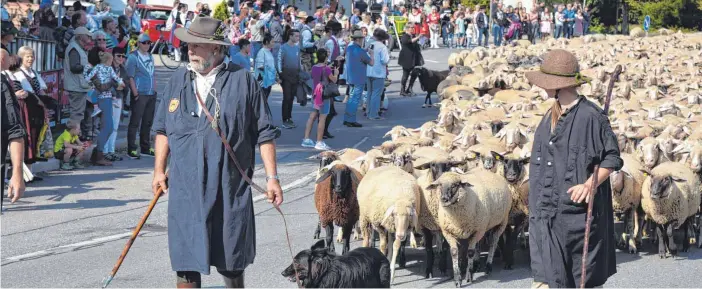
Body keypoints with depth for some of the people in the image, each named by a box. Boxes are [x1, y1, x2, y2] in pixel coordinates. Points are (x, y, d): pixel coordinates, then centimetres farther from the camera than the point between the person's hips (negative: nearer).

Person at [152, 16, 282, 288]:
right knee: (186, 260, 4)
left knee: (232, 264, 8)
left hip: (230, 187, -2)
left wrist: (272, 177, -3)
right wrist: (159, 170, 12)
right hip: (185, 187, 3)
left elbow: (264, 133, 0)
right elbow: (162, 129, 18)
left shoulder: (242, 81, -2)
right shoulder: (178, 80, 9)